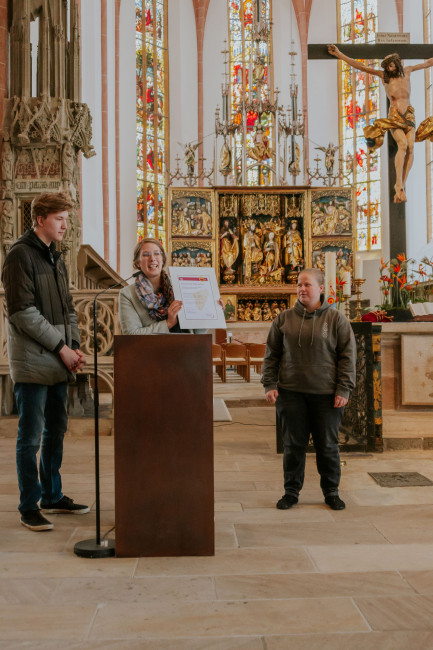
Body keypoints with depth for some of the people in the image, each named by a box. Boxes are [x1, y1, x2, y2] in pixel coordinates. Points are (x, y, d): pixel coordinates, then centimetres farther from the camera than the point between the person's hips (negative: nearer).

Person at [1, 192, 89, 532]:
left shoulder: (56, 258, 16)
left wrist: (74, 345, 5)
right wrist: (60, 347, -14)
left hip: (59, 362, 8)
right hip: (32, 362, -8)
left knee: (57, 431, 14)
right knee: (31, 436, -1)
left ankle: (53, 495, 27)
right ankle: (30, 506, 10)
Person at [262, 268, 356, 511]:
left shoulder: (336, 319, 1)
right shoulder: (284, 319, 6)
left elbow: (347, 357, 0)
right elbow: (271, 354, 9)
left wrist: (343, 390, -6)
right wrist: (270, 385, 0)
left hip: (326, 395, -1)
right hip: (291, 393, 1)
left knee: (328, 446, 9)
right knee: (293, 445, 8)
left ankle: (331, 492, 24)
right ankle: (291, 491, 21)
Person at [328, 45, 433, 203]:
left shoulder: (407, 71, 11)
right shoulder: (383, 75, 3)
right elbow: (359, 66, -2)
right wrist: (339, 54, -7)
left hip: (409, 116, 3)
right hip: (394, 117, -3)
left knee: (411, 146, -19)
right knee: (403, 145, -27)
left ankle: (402, 186, -23)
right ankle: (399, 185, -29)